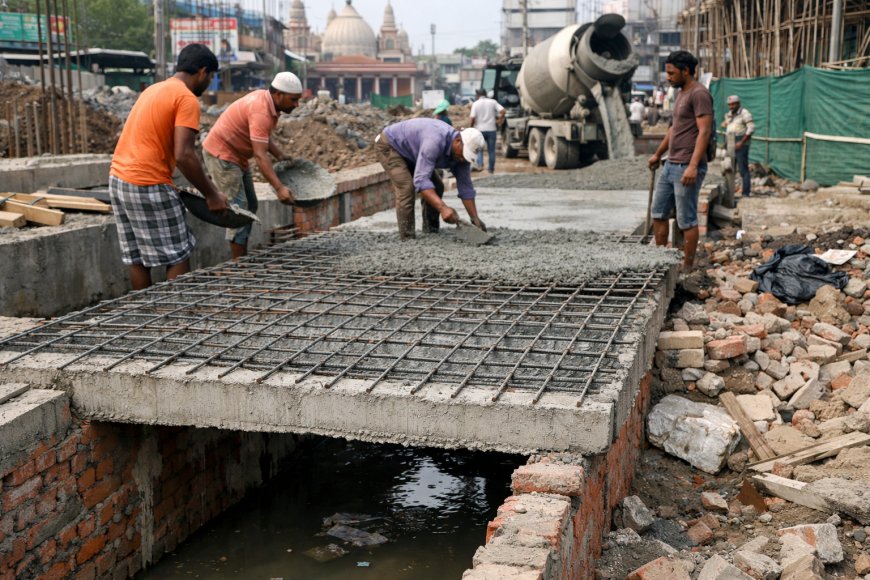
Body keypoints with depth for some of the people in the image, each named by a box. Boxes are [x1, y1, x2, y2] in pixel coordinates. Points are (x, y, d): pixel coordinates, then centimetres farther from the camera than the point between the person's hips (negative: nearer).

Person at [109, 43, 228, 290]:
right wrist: (211, 194, -12)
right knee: (177, 257, 1)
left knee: (137, 259, 13)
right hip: (148, 186, -9)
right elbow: (184, 155, -20)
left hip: (119, 179, 9)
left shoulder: (153, 89, 18)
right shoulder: (187, 99, -10)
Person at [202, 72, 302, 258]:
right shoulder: (261, 112, -28)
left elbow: (262, 137, 17)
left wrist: (279, 155, 2)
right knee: (239, 209, -12)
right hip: (221, 154, -11)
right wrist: (279, 188, -42)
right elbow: (260, 155, -35)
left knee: (250, 207, 12)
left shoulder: (266, 99, 2)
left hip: (236, 156, 11)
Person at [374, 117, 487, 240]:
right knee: (406, 187, -24)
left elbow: (465, 187, -7)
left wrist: (474, 218, -13)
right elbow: (421, 180, -46)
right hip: (389, 146, -9)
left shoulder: (461, 153, -15)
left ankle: (431, 232, 14)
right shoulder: (435, 142, -41)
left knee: (436, 187, 4)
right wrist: (442, 207, -55)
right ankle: (407, 238, -18)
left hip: (410, 153, 9)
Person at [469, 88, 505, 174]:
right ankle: (491, 168, 14)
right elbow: (502, 111, -9)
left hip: (480, 129, -2)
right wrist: (499, 121, 3)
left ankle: (479, 163, -12)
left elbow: (473, 118, -11)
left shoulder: (476, 104, -3)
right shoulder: (493, 102, 2)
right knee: (491, 150, 10)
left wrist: (471, 127, 5)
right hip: (491, 129, 2)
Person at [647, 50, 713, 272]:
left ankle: (687, 268, 5)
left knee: (687, 220, -3)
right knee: (658, 214, 13)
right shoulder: (681, 93, 17)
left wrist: (693, 166, -28)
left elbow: (704, 131, -20)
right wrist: (658, 154, 34)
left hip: (687, 168, -10)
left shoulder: (699, 94, -13)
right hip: (671, 165, 10)